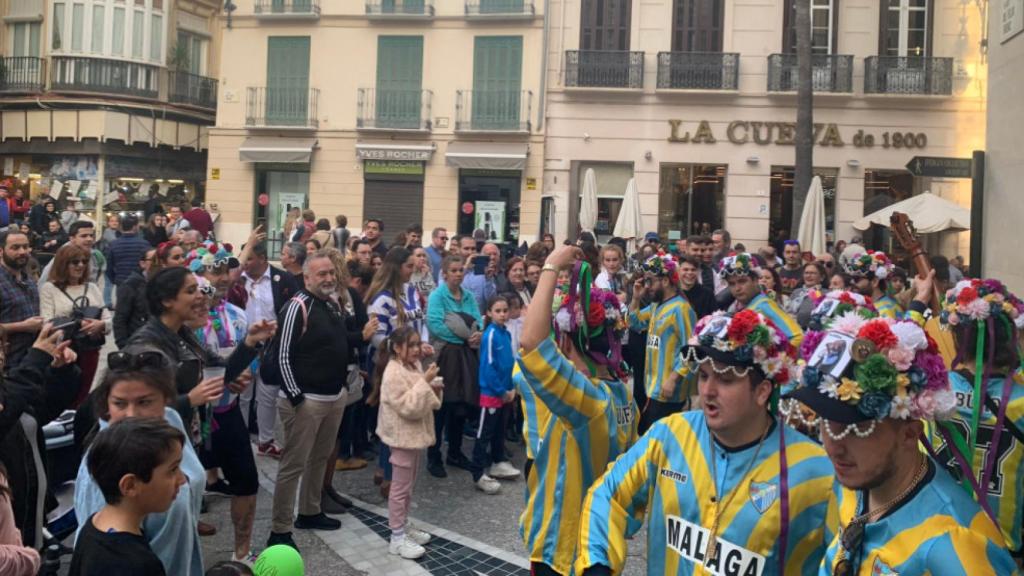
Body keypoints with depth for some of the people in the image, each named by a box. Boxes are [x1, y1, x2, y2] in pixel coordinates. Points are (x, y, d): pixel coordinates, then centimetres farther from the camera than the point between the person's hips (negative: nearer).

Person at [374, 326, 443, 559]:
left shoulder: (414, 367, 9)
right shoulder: (394, 373, -20)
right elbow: (409, 407, -26)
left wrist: (434, 388, 0)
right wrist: (425, 382, -27)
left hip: (416, 433, 9)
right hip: (403, 436, -9)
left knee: (409, 485, 18)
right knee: (400, 487, -2)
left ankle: (403, 526, 30)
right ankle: (397, 538, 4)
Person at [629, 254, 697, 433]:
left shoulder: (680, 308, -18)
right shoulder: (656, 305, 12)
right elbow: (635, 323, 22)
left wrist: (673, 379, -24)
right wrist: (636, 298, 8)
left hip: (668, 391, -9)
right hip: (653, 387, 9)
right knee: (645, 433, 17)